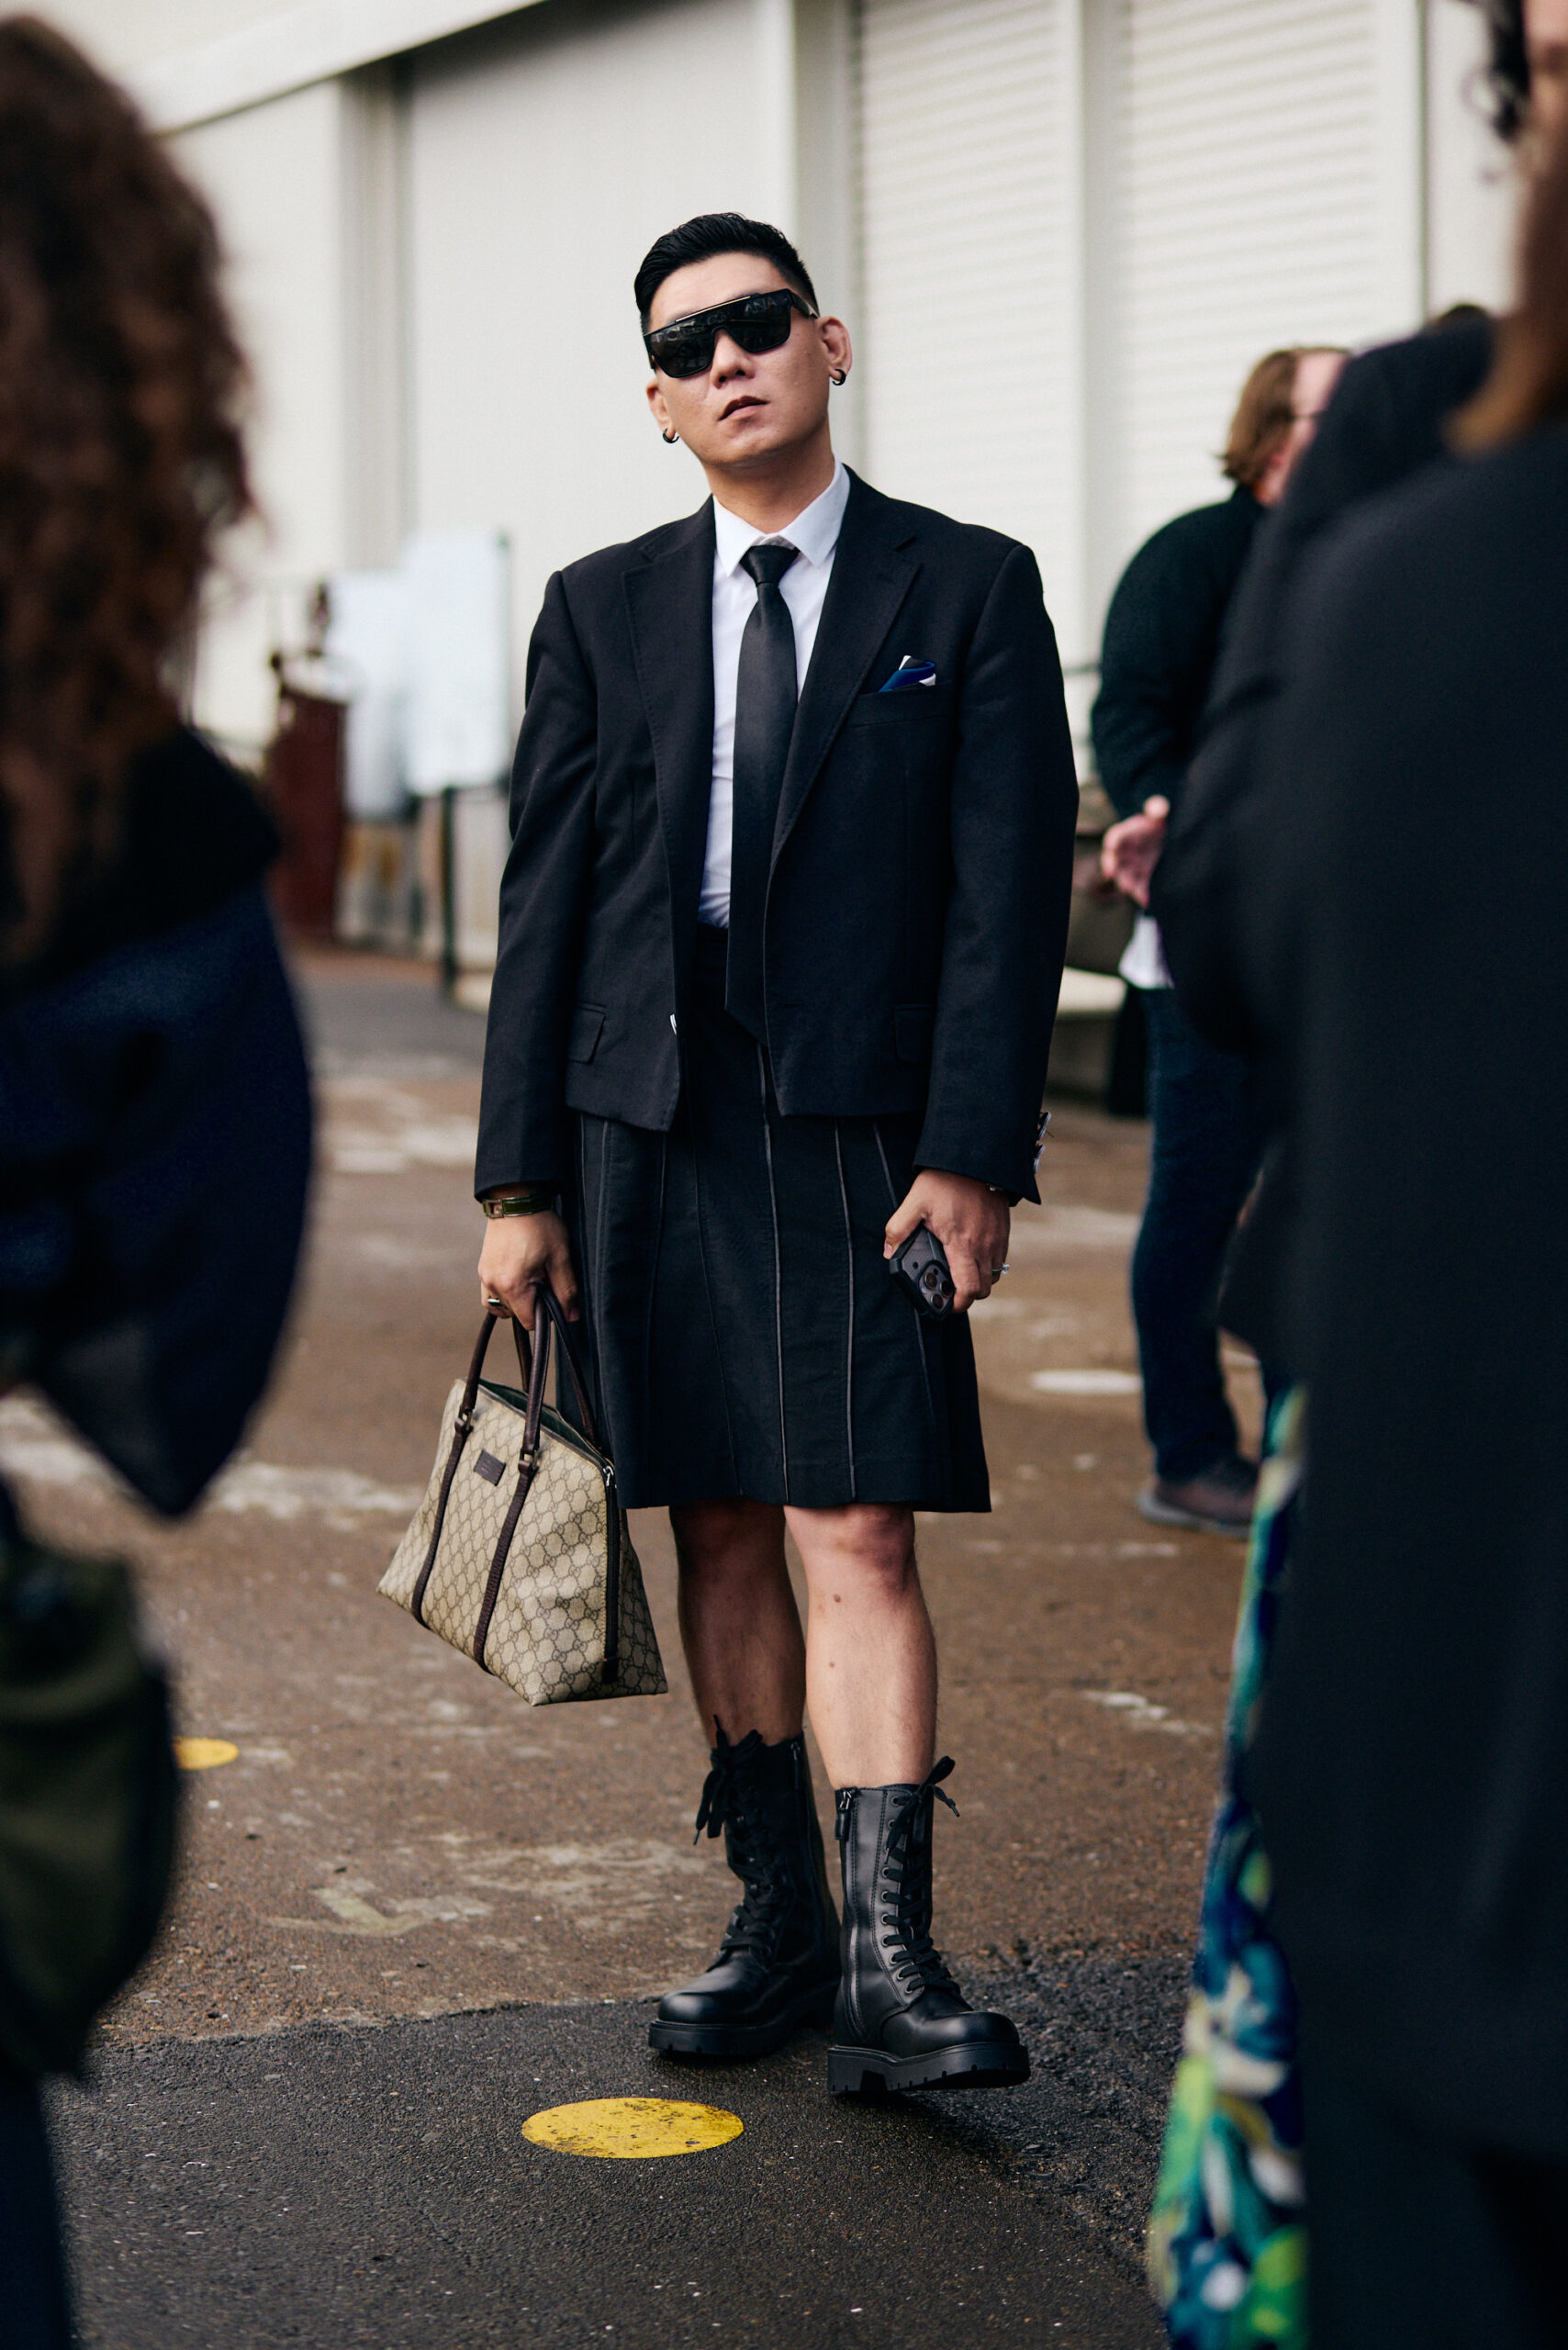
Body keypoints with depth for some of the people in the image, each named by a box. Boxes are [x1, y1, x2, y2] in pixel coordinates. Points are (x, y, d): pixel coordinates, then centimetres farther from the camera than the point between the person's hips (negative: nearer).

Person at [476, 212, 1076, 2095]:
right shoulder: (601, 611, 11)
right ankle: (779, 1923, 18)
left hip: (861, 1128, -3)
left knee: (858, 1537, -10)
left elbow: (1010, 889, -2)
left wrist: (974, 1151, -11)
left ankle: (889, 1961, -9)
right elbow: (542, 899, 8)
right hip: (646, 1118, 3)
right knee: (720, 1532, 8)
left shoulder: (967, 591, 3)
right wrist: (520, 1179, 3)